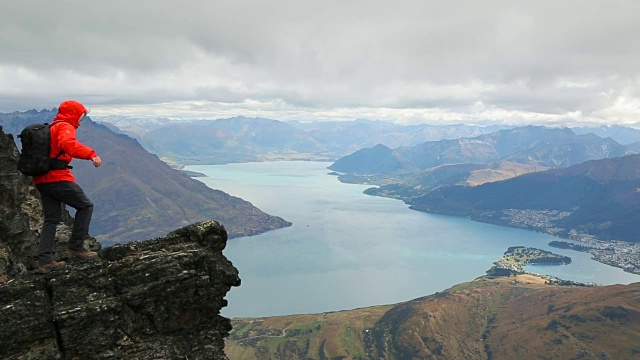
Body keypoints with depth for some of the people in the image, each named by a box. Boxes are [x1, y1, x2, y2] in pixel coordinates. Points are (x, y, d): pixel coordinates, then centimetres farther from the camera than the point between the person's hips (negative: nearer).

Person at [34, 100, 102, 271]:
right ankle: (76, 246, 2)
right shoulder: (65, 127, -8)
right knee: (85, 206, 4)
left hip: (41, 180, 9)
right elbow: (68, 144, -30)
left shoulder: (49, 128, 22)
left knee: (51, 219, 11)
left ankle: (44, 260, 8)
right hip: (58, 178, -9)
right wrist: (91, 154, -37)